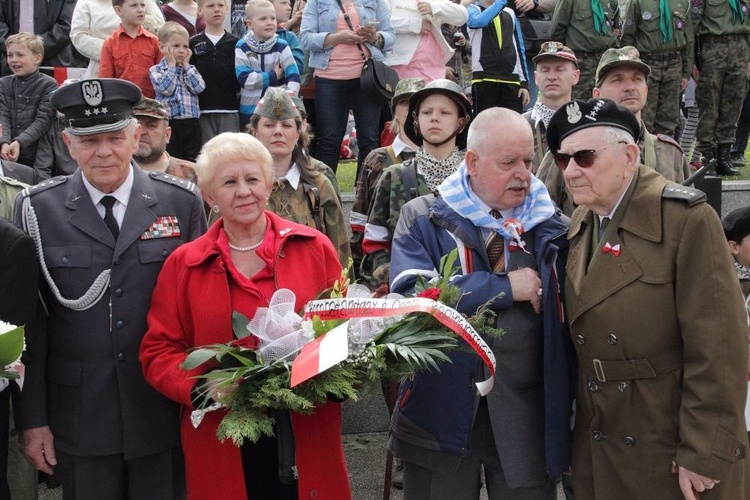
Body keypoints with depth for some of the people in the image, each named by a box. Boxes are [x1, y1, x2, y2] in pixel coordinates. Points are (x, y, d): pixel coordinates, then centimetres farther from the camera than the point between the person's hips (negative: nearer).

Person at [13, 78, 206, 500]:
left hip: (164, 414, 1)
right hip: (79, 421, 0)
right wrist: (32, 418, -2)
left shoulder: (182, 202, -1)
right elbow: (28, 323, -1)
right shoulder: (37, 210, -2)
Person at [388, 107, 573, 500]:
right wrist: (505, 287, -14)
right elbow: (409, 296, -18)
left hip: (529, 418, 2)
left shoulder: (549, 226, 7)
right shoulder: (424, 219, -1)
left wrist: (568, 414, 1)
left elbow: (569, 324, 8)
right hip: (442, 412, -2)